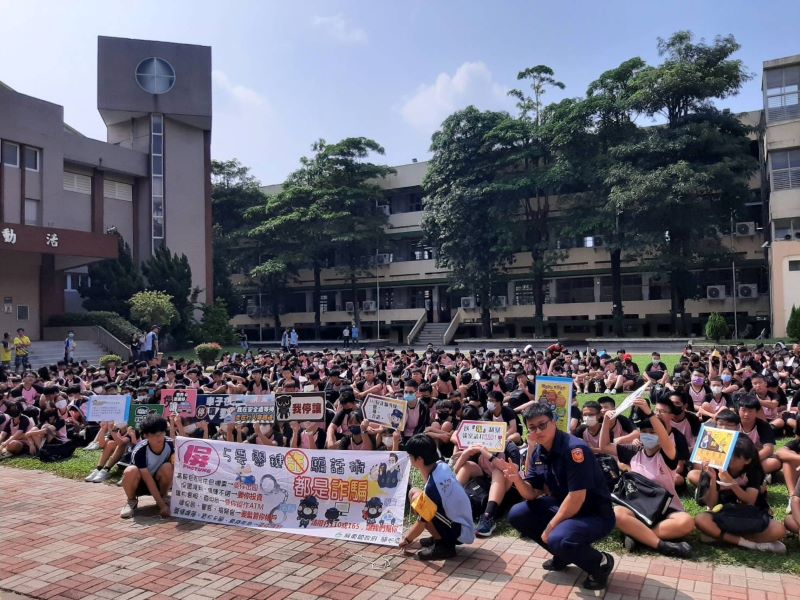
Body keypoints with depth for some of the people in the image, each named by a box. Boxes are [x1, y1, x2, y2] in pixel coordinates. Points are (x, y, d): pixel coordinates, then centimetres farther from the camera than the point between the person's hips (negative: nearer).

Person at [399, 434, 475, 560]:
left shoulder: (433, 485, -28)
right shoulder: (442, 466, -5)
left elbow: (422, 522, -15)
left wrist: (407, 539, 0)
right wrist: (422, 470, 5)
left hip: (460, 533, -9)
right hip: (463, 523, 9)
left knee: (417, 499, -20)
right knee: (414, 492, 6)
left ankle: (443, 545, -9)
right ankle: (439, 537, 11)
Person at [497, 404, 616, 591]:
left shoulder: (574, 448, -24)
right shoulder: (538, 452, 0)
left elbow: (577, 498, -27)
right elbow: (531, 494, 3)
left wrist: (549, 528, -18)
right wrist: (517, 479, -19)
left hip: (594, 514, -8)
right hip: (563, 507, 8)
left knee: (558, 538, -34)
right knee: (517, 515, -2)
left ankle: (600, 563, -3)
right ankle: (563, 554, 13)